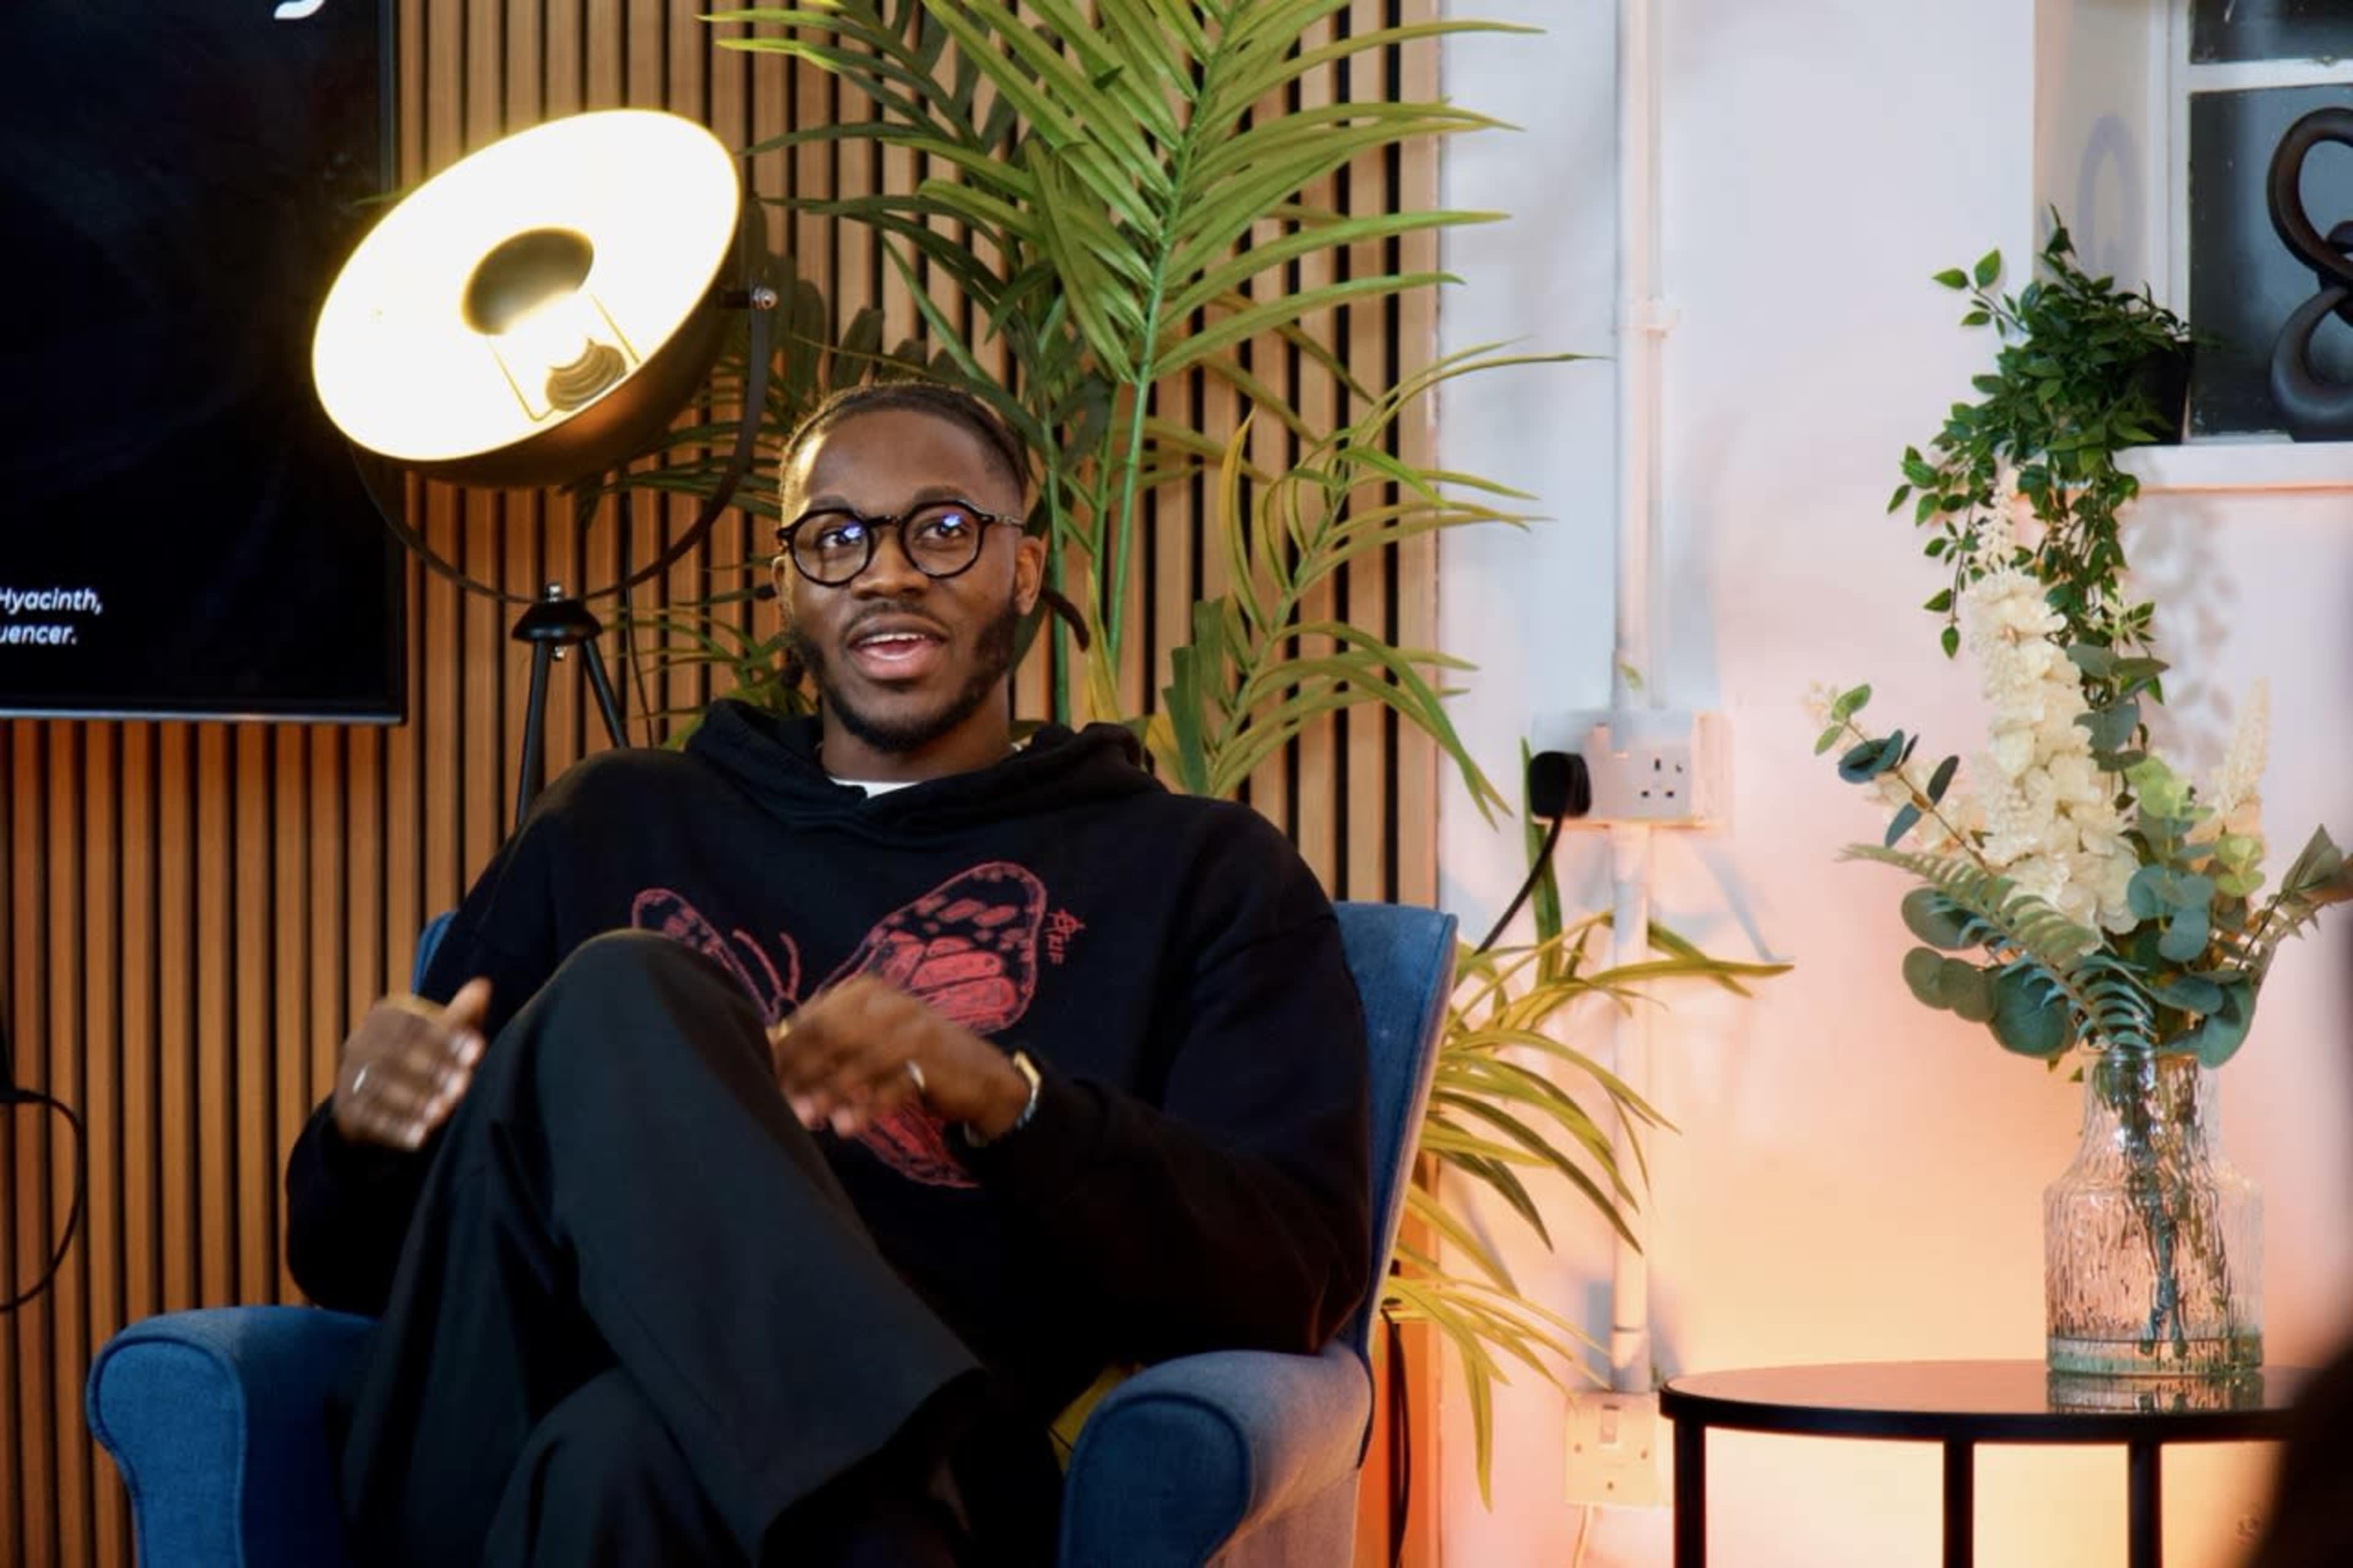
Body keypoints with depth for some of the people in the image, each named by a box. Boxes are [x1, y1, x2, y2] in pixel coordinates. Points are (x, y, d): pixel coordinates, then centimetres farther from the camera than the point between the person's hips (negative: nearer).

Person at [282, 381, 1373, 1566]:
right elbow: (352, 1260, 24)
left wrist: (1003, 1098, -15)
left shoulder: (1199, 875, 19)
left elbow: (1296, 1278, 3)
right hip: (486, 1453, 4)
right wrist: (370, 1123, -2)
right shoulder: (608, 830, 26)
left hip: (858, 1464, -4)